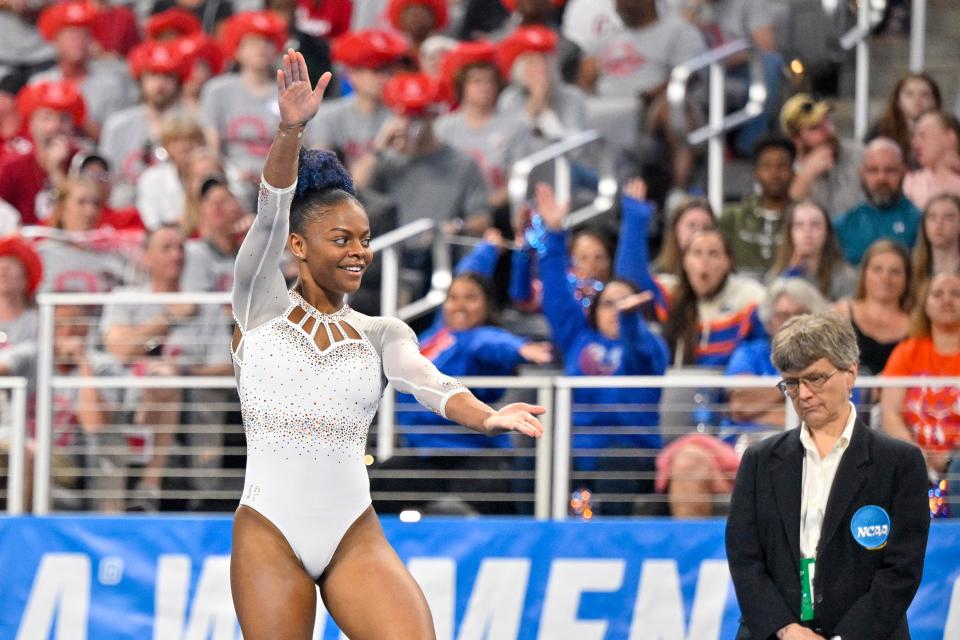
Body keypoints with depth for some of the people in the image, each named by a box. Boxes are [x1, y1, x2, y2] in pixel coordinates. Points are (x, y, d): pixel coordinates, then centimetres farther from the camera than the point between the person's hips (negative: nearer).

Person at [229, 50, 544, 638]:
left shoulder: (382, 334, 11)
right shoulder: (262, 306, 6)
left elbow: (427, 381, -8)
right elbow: (271, 214, -10)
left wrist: (484, 416, -31)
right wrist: (291, 131, -27)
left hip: (356, 538, 2)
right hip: (269, 536, -2)